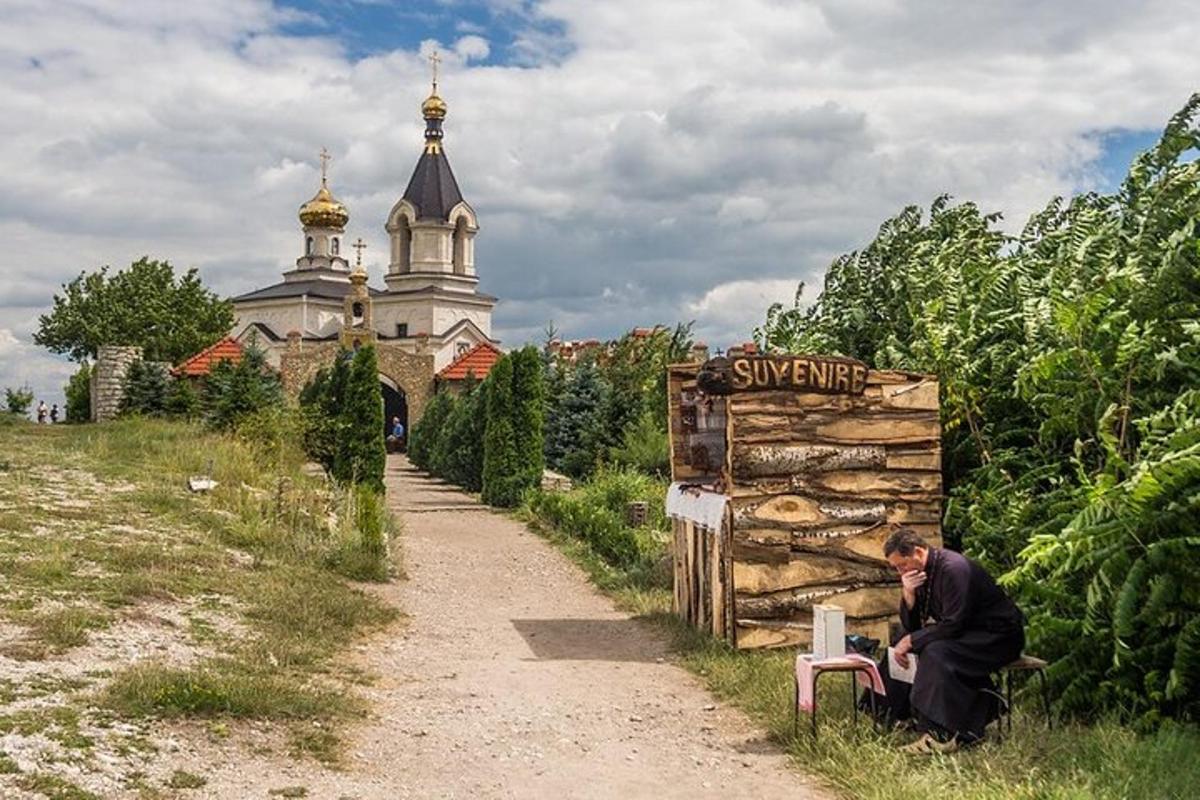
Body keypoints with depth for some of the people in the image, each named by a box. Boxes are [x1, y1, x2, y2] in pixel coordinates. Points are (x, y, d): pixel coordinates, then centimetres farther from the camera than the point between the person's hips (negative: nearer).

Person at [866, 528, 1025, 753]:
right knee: (900, 649, 0)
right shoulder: (918, 573, 2)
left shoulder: (954, 568, -24)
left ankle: (944, 735, -28)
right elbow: (910, 626, 3)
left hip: (998, 636, -9)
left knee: (936, 652, -31)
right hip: (964, 632, 9)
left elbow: (953, 625, -27)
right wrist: (908, 594, -15)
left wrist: (911, 641, -21)